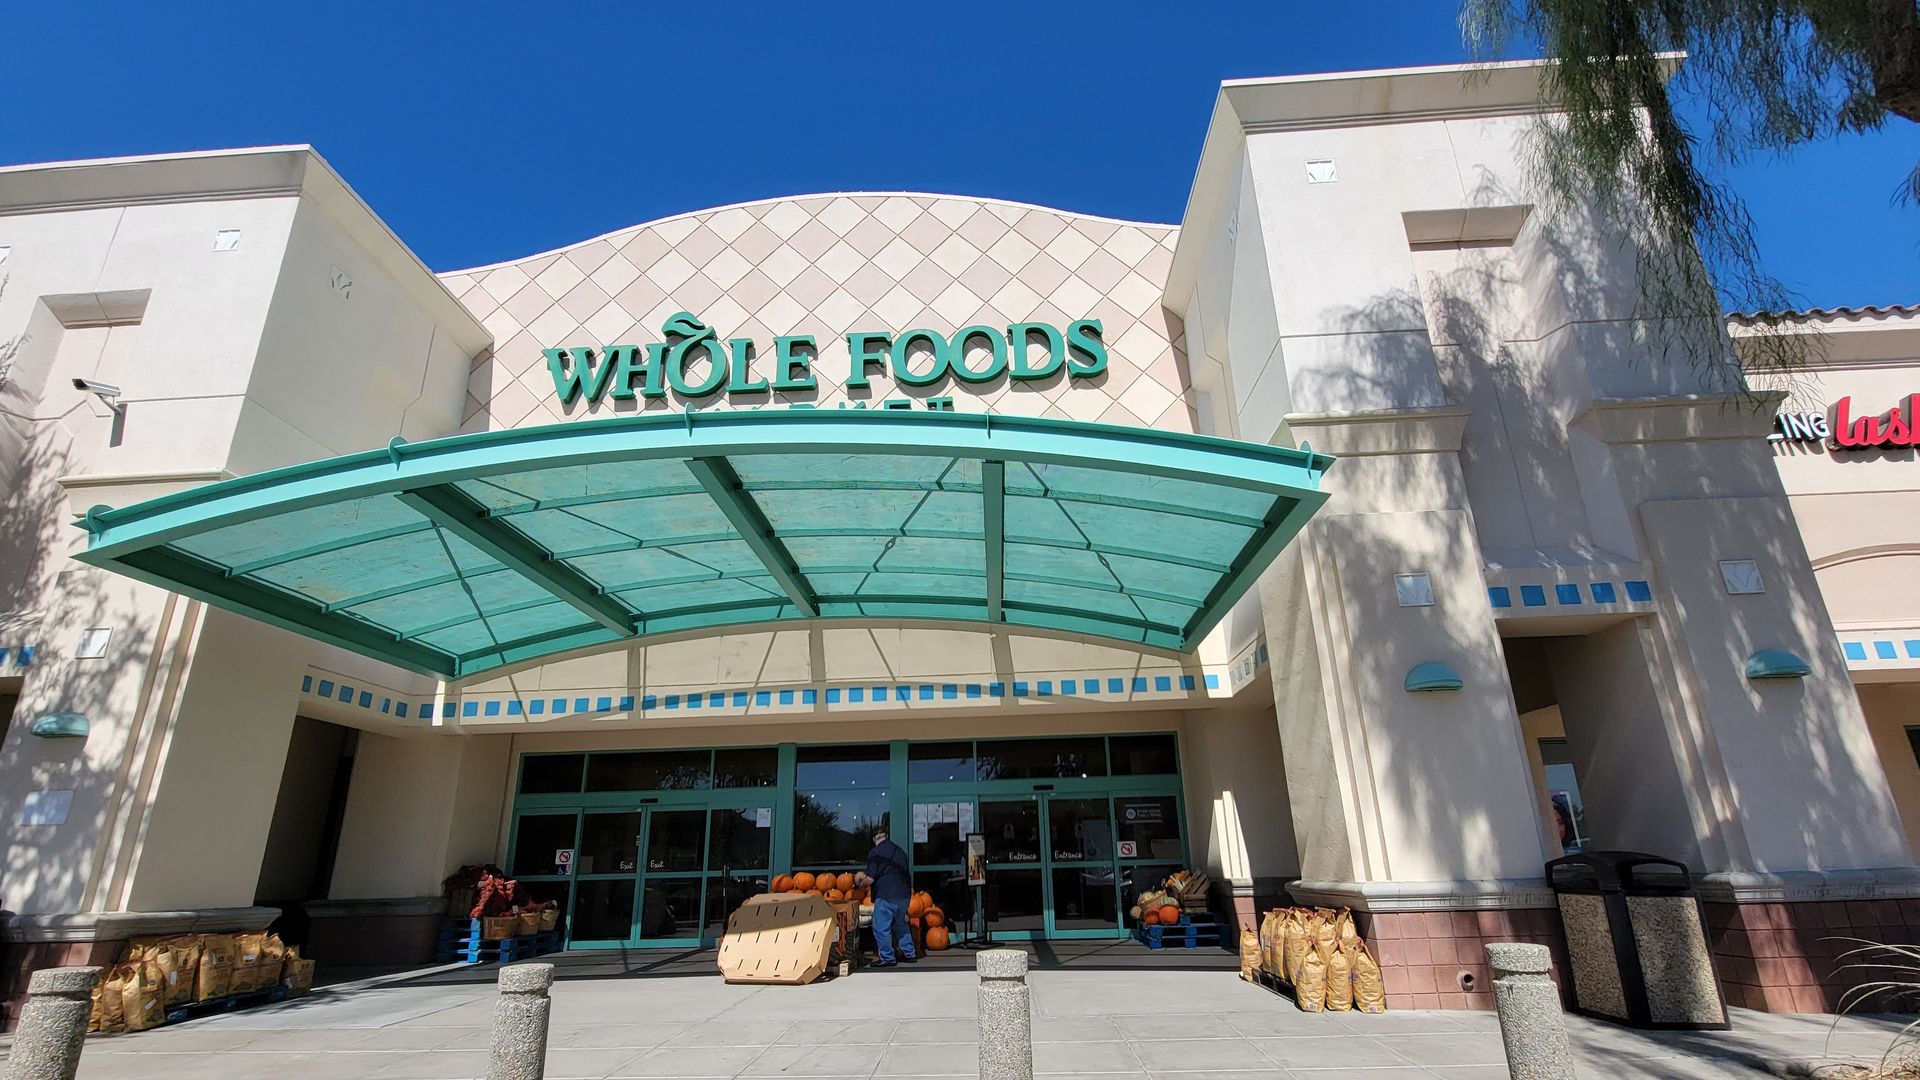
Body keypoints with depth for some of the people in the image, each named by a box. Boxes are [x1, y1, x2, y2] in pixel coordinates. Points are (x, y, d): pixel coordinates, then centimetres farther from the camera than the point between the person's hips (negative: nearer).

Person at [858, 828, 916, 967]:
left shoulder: (875, 853, -8)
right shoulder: (899, 850, 13)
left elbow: (870, 879, -12)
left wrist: (861, 881, 8)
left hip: (886, 895, -7)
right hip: (904, 893, 7)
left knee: (881, 928, 5)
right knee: (901, 923, 23)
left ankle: (887, 958, 8)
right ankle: (909, 954, 26)